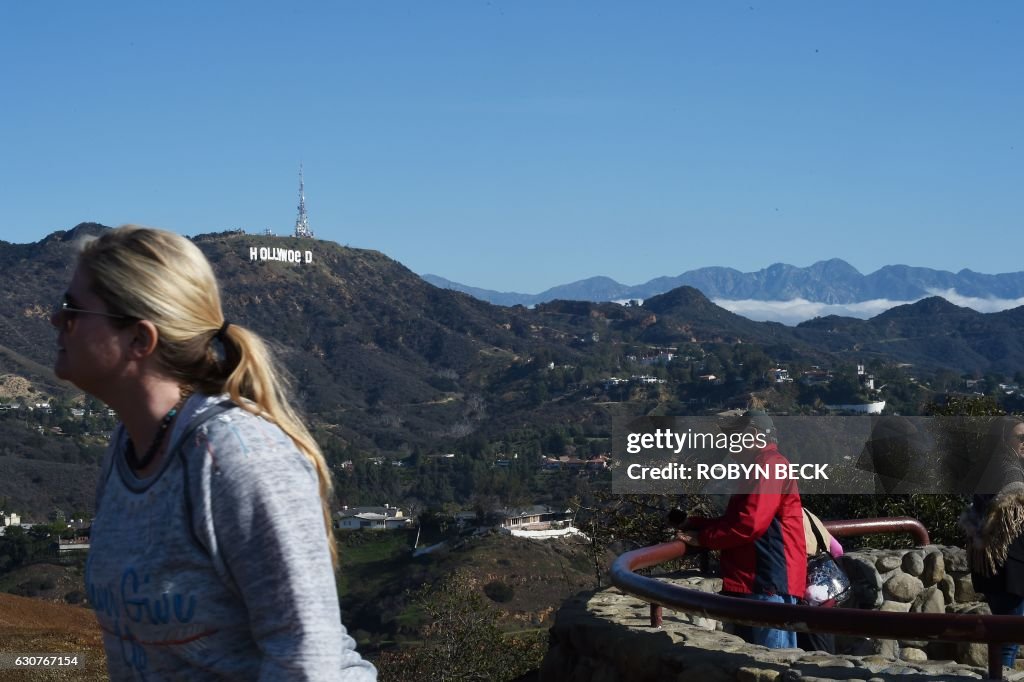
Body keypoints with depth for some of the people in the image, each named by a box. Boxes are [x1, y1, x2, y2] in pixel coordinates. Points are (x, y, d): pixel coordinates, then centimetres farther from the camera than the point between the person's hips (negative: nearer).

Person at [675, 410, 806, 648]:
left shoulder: (770, 465, -12)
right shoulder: (759, 467, 23)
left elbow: (750, 524, -20)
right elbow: (734, 519, 23)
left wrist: (704, 537, -9)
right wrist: (696, 524, 9)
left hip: (770, 583, -11)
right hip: (754, 583, 11)